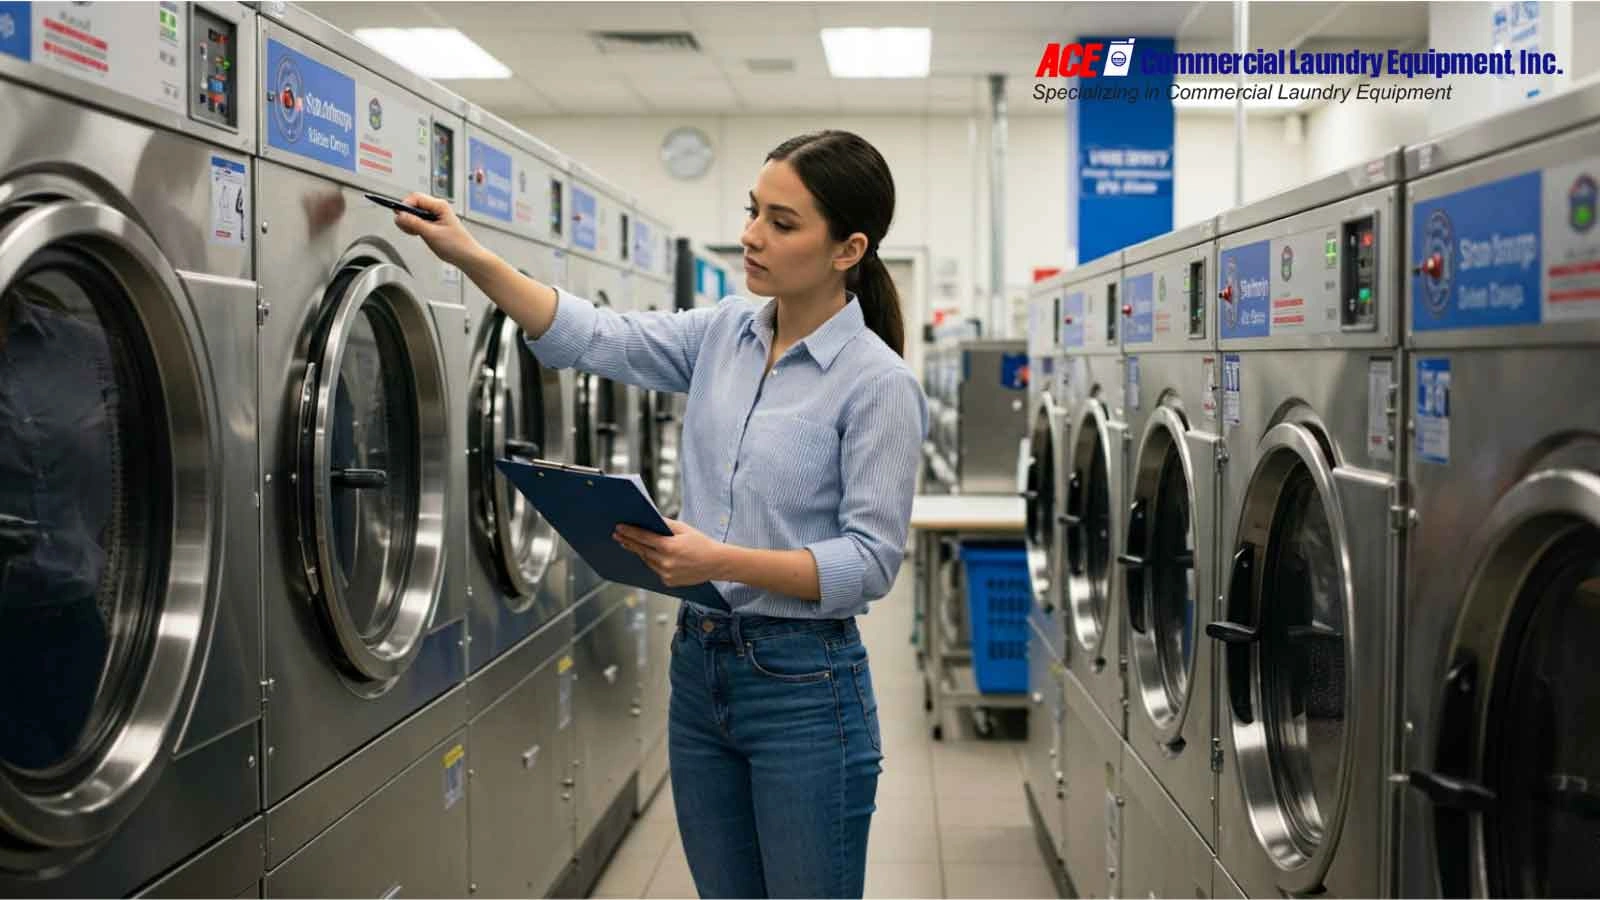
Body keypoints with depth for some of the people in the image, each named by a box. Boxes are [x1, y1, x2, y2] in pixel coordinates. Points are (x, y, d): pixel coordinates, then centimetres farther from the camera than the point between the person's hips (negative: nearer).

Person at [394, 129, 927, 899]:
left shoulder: (877, 383, -14)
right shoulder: (723, 332, 5)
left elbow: (871, 562, -15)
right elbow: (592, 339, 1)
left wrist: (722, 560, -26)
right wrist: (469, 256, -9)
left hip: (804, 687, -6)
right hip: (700, 666, 6)